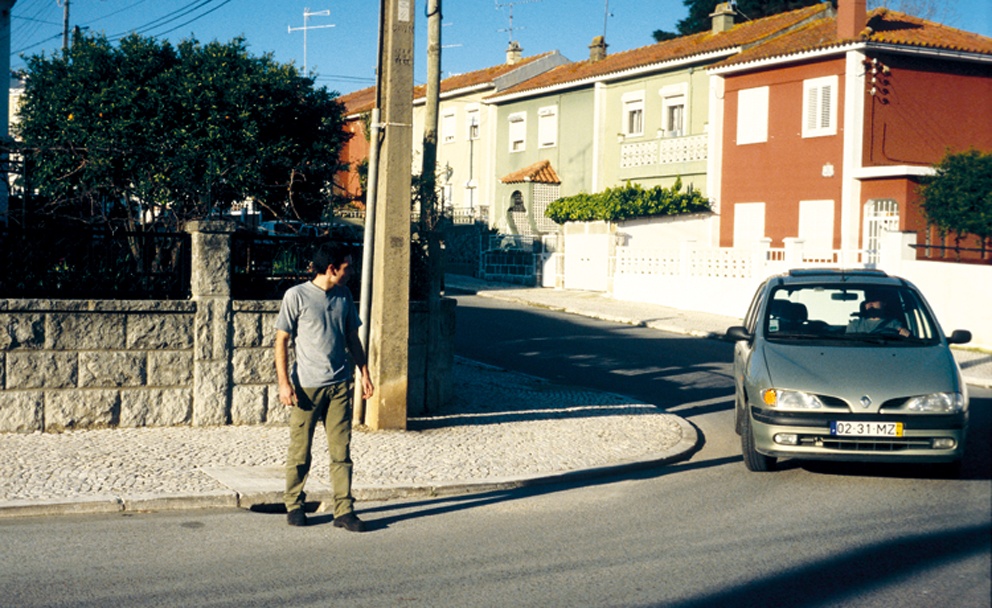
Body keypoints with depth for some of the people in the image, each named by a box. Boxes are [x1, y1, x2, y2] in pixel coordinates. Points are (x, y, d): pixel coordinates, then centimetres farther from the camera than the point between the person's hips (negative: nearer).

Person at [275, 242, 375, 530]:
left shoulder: (344, 296, 10)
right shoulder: (296, 296, -5)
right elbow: (282, 340, -4)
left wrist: (364, 373, 13)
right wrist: (284, 383, -10)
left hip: (339, 385, 4)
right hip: (306, 386, -4)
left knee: (341, 451, 2)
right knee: (300, 452, 6)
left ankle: (344, 510, 5)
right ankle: (294, 505, 22)